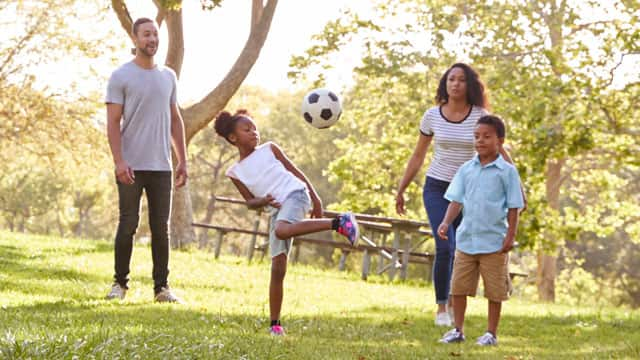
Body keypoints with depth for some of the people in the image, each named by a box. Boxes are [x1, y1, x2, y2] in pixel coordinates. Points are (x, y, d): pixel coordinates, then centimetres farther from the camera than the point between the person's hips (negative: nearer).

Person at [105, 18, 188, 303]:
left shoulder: (168, 76, 13)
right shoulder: (121, 76, -2)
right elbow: (113, 123, -7)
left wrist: (183, 160, 12)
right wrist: (119, 162, -17)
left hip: (161, 166, 4)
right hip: (131, 167, -4)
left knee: (161, 228, 3)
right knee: (128, 225, 0)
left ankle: (161, 287, 7)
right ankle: (120, 283, 11)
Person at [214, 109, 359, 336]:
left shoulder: (269, 149, 9)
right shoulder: (235, 172, 11)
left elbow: (295, 171, 13)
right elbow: (250, 202, 10)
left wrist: (315, 199, 9)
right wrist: (263, 201, -14)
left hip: (296, 195, -3)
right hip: (277, 211, 3)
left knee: (282, 230, -38)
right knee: (277, 269, -3)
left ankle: (339, 223, -32)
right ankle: (275, 323, 5)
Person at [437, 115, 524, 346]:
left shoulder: (507, 171, -4)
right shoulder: (466, 169, 6)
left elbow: (513, 207, -2)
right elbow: (456, 199, 6)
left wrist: (511, 236, -7)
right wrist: (446, 222, -9)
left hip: (494, 242, -4)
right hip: (466, 239, 4)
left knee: (494, 291, 4)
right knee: (458, 287, 6)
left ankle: (491, 333, 15)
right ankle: (458, 330, 18)